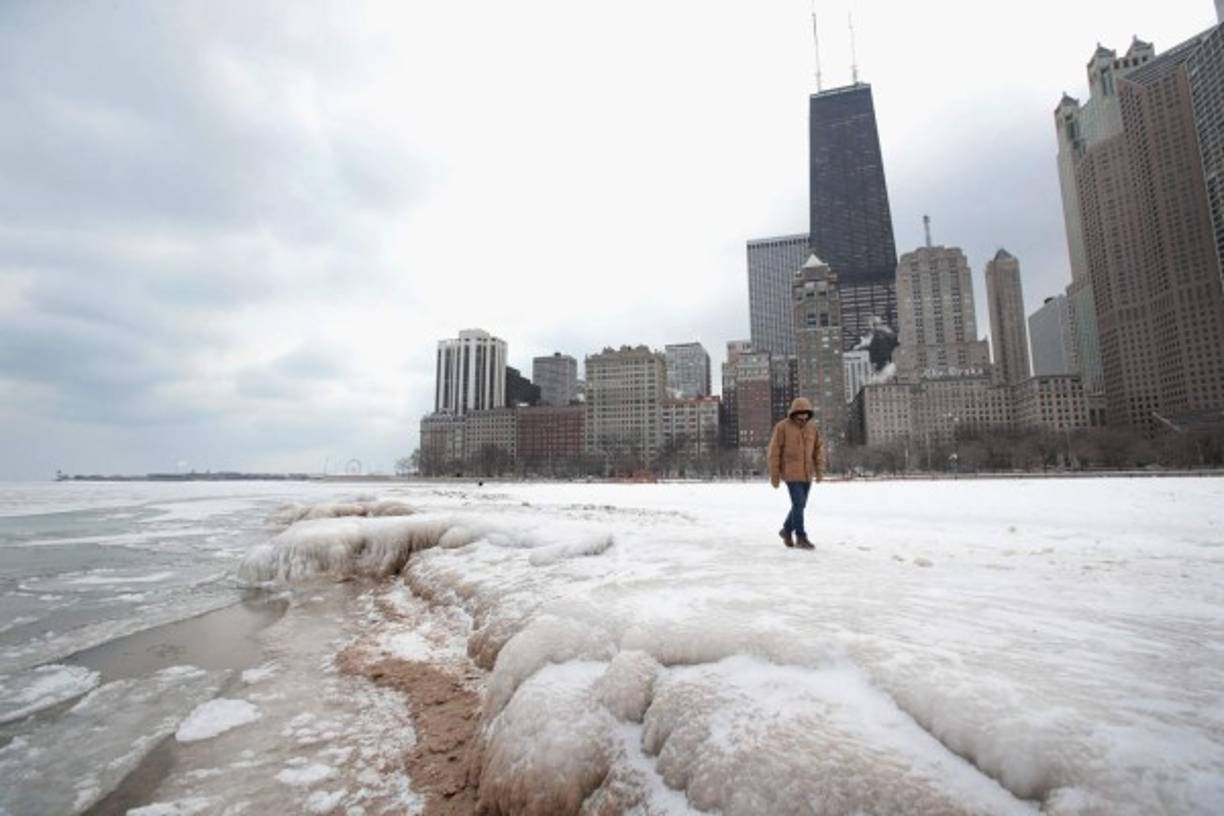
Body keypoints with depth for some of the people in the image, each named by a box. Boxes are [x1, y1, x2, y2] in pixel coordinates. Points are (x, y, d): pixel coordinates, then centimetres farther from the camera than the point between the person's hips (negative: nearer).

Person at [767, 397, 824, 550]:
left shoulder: (811, 427, 4)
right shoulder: (782, 427, -12)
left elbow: (817, 450, 11)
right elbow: (774, 452, -10)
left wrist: (819, 471, 2)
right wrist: (774, 475, -11)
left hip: (806, 473, 6)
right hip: (791, 473, -6)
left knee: (800, 504, 10)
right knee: (799, 504, -10)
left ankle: (786, 530, 29)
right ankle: (801, 538, 2)